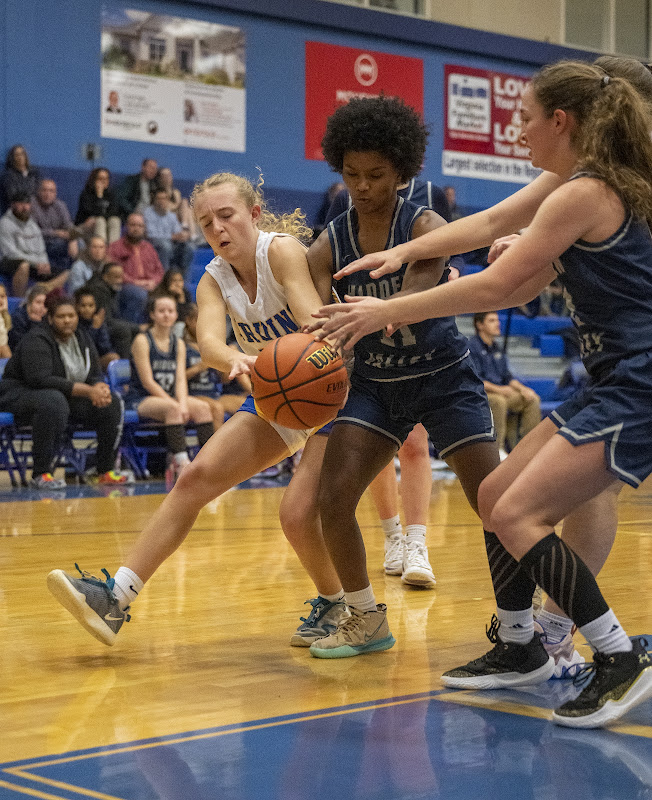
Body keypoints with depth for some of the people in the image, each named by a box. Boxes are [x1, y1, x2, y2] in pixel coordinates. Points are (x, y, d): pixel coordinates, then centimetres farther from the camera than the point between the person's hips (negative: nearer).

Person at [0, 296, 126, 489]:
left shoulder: (82, 339, 6)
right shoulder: (37, 340, -18)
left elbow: (95, 376, 8)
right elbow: (40, 379, -30)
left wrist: (101, 388, -20)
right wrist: (87, 391, -32)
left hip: (66, 396, 8)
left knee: (112, 403, -9)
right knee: (54, 401, -41)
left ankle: (106, 472, -5)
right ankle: (40, 475, -37)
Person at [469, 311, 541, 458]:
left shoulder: (496, 348, 16)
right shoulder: (472, 346, -10)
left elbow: (507, 376, 17)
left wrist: (522, 389, -1)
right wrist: (498, 389, -26)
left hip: (500, 391, 8)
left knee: (533, 399, -6)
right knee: (499, 401, -38)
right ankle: (497, 449, -32)